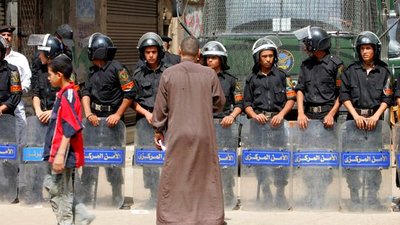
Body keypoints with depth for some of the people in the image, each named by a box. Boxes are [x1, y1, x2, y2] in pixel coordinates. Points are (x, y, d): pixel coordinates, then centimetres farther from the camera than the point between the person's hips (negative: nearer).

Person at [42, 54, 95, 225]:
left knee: (61, 194, -2)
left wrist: (60, 154, -25)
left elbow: (70, 128, -23)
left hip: (63, 154, -10)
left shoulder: (67, 95, -16)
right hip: (57, 153, 10)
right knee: (51, 185, 15)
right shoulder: (64, 93, 13)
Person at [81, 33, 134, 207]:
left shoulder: (117, 68, -10)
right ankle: (86, 192, 12)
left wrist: (118, 115, -14)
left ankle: (117, 195, 13)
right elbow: (85, 93, 8)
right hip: (94, 118, 7)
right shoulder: (93, 71, 13)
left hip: (112, 119, -7)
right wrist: (88, 114, -7)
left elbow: (129, 94, -12)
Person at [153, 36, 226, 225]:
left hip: (177, 134, -1)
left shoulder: (169, 74, -4)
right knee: (206, 177, 9)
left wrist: (158, 130, 12)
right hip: (203, 134, 1)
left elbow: (161, 106, 1)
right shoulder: (209, 74, -2)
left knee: (174, 178, 6)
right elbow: (220, 103, 8)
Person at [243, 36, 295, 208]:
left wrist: (281, 114, -9)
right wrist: (254, 115, -6)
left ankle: (280, 193, 2)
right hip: (258, 122, 2)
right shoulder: (252, 78, 13)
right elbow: (247, 103, 14)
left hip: (277, 121, -1)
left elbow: (291, 98, 6)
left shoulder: (282, 75, 9)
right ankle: (266, 193, 7)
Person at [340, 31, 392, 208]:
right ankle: (354, 195, 7)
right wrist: (356, 116, -9)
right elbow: (344, 95, 2)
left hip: (375, 118, 0)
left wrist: (375, 116, -11)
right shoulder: (351, 70, 6)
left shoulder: (383, 71, 6)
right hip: (354, 117, 0)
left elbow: (386, 98, 2)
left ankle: (372, 196, 7)